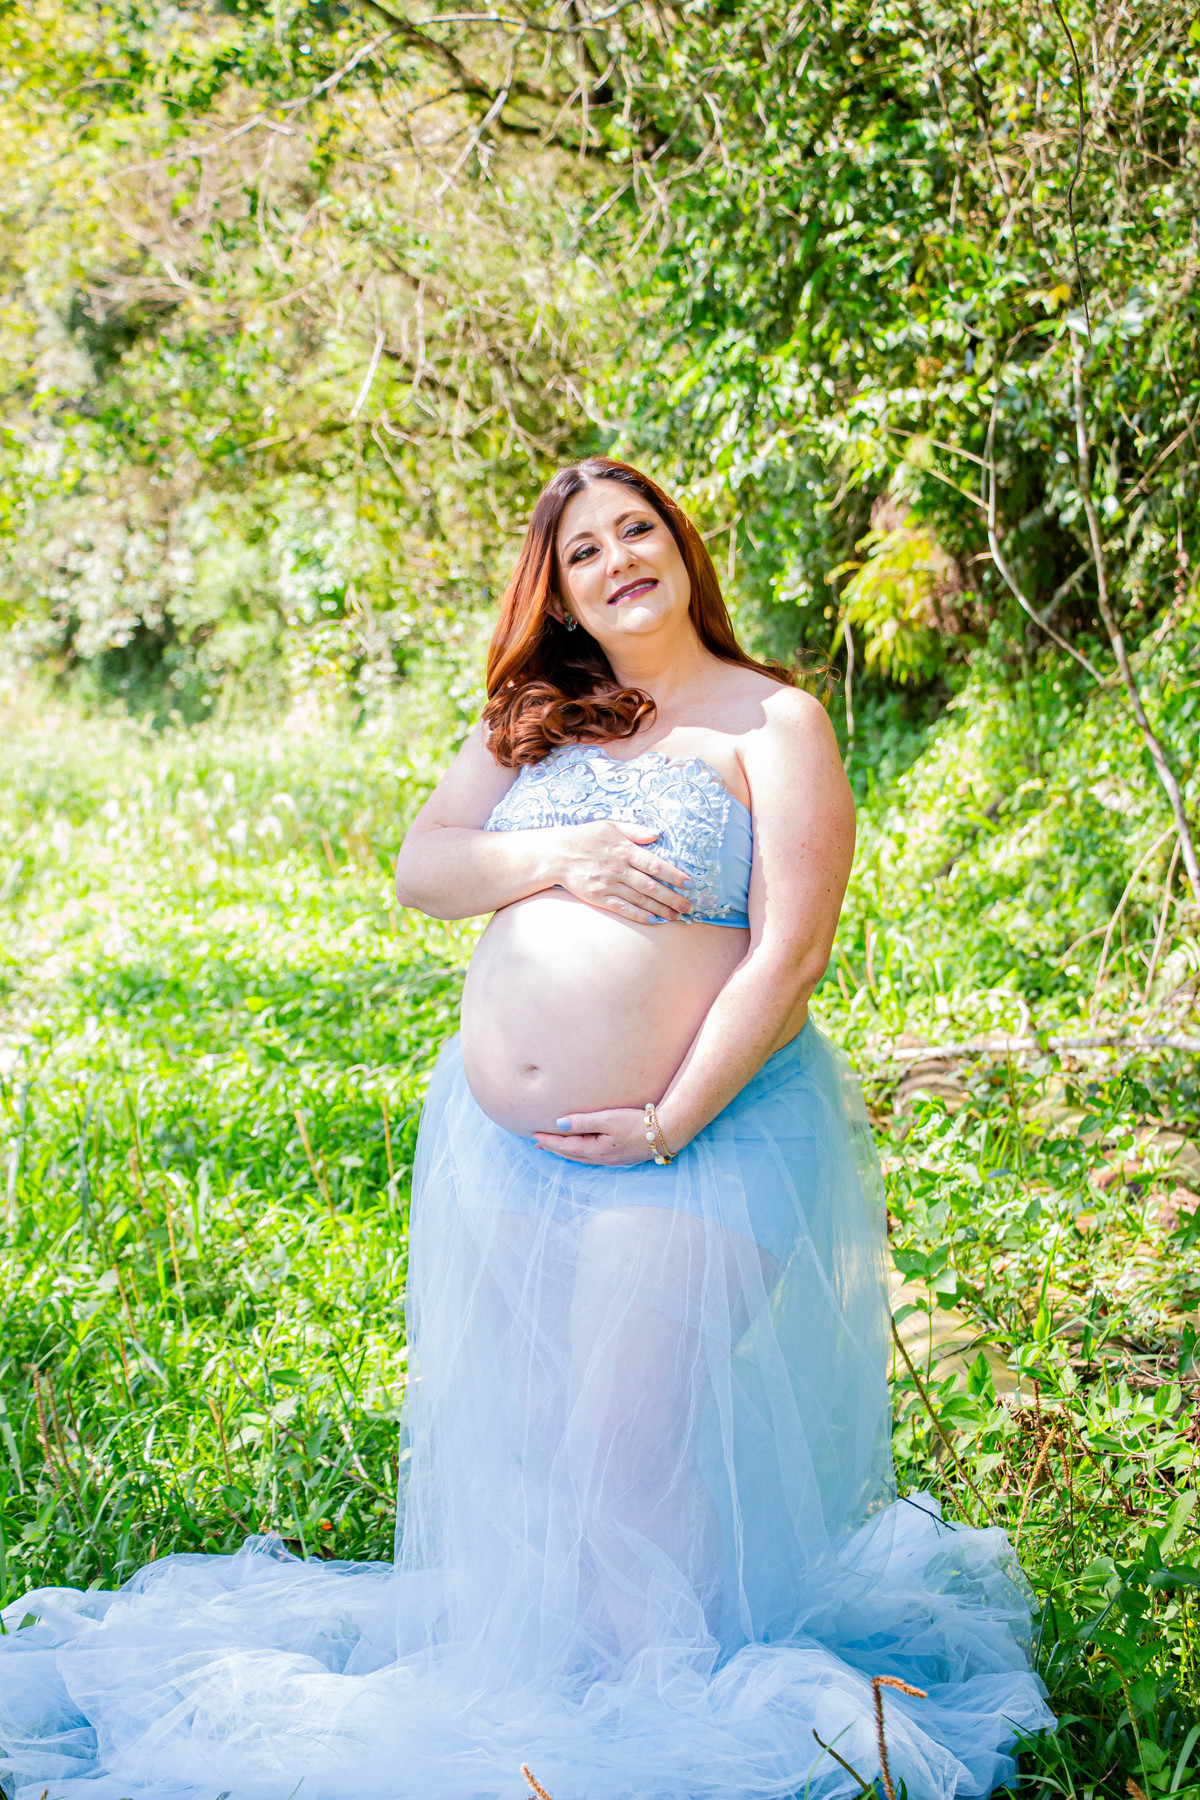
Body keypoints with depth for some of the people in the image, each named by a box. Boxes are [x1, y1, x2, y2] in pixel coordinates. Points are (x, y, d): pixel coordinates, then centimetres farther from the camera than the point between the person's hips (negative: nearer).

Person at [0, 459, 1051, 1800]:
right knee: (523, 1432, 11)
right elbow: (420, 869, 6)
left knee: (632, 1449, -8)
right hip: (500, 1140, 6)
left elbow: (790, 950, -12)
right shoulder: (535, 724, 13)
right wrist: (551, 859, -12)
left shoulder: (772, 723, -4)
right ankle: (529, 1683, 28)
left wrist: (672, 1123, -16)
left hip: (698, 1138, -5)